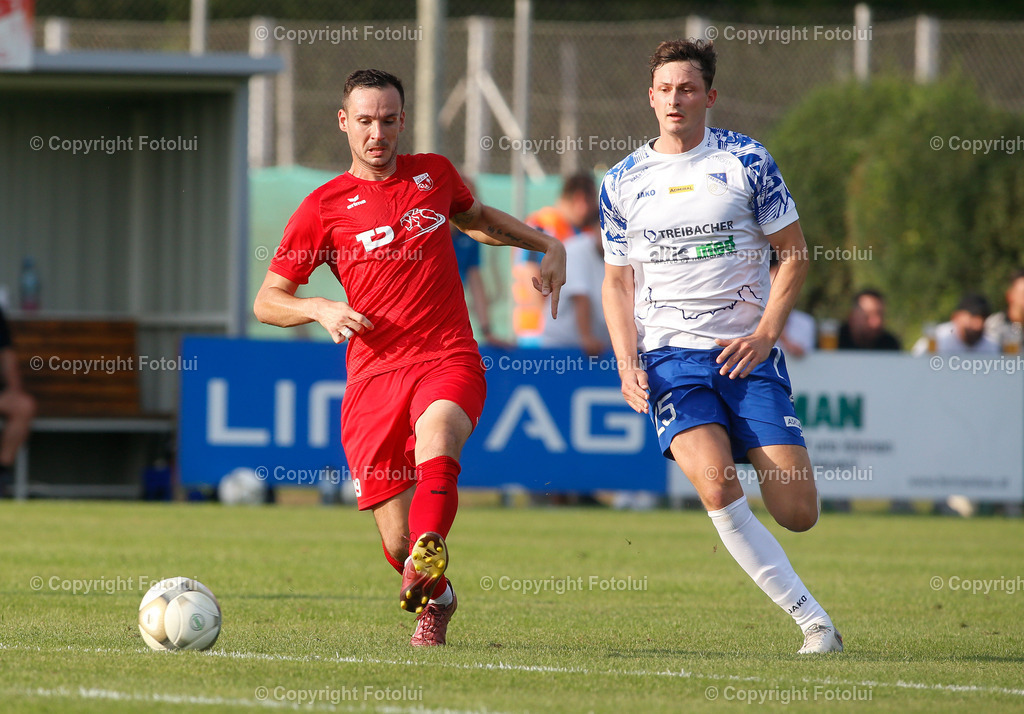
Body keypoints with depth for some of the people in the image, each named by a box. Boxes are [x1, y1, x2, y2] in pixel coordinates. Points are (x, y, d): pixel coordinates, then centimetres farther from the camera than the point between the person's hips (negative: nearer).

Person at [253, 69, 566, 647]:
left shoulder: (434, 174, 12)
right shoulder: (324, 208, 5)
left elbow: (476, 217, 36)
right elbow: (267, 301, 10)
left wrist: (547, 245, 25)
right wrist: (321, 309, -9)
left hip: (449, 361, 0)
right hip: (374, 375, 0)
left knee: (435, 444, -35)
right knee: (397, 539, -3)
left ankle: (427, 570, -53)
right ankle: (436, 602, 28)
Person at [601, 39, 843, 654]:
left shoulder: (746, 161, 2)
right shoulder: (623, 183, 9)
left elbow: (795, 253, 5)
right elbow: (618, 281, 15)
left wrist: (765, 334, -8)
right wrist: (627, 360, -1)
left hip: (747, 350, -1)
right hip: (669, 355, 1)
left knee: (798, 512, -13)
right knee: (716, 484, -27)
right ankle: (813, 620, -19)